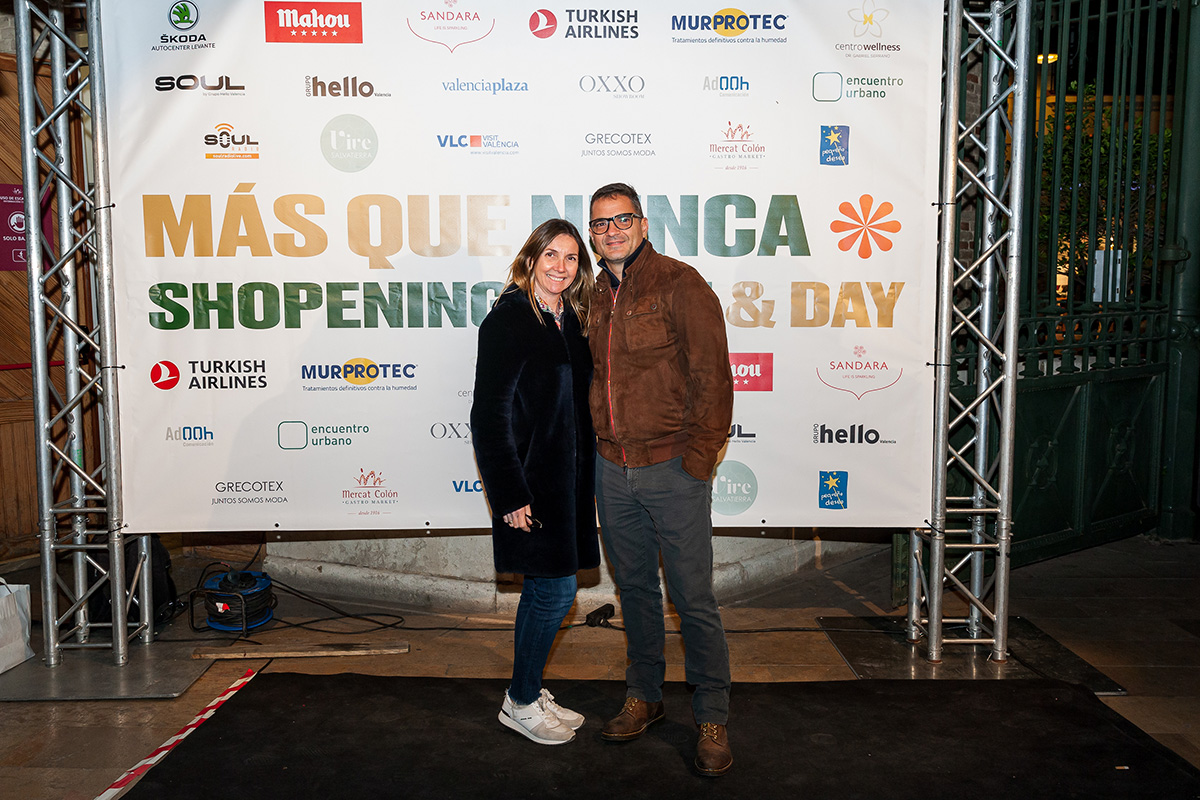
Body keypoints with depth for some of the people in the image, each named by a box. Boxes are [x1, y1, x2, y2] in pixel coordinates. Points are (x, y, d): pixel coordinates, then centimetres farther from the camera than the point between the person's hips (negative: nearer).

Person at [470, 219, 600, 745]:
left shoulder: (569, 318, 11)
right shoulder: (509, 319, -13)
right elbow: (490, 414, -17)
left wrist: (584, 475, 11)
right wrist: (512, 495, -19)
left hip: (564, 478, 8)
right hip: (531, 479, -8)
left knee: (544, 588, 15)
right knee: (556, 589, -3)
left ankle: (527, 693, 30)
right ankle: (521, 703, 16)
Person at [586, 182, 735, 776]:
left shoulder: (679, 284, -8)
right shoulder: (592, 296, 11)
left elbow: (711, 377, -11)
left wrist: (696, 461, -13)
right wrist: (595, 446, 11)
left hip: (672, 467, -5)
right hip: (612, 469, 6)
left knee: (693, 598, 2)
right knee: (634, 588, 17)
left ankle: (712, 720, 18)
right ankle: (644, 698, 33)